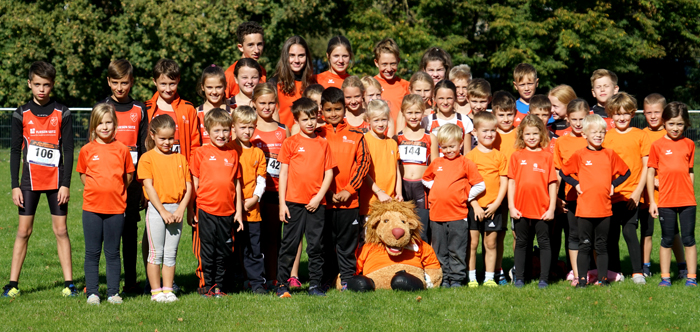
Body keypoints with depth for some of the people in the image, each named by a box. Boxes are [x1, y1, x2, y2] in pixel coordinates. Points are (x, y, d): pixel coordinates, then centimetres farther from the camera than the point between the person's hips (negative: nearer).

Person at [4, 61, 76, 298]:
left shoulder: (62, 113, 1)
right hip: (30, 181, 0)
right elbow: (15, 151, 4)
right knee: (23, 231, 1)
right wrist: (15, 185, -1)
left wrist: (66, 183, -5)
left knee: (61, 230, 0)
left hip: (56, 180, 0)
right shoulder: (21, 114, 2)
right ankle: (13, 284, 4)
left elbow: (68, 150, 1)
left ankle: (69, 283, 4)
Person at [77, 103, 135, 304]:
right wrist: (96, 189, 3)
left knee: (113, 252, 6)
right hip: (92, 207, 0)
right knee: (92, 252, 4)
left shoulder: (122, 149, 1)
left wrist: (115, 191, 4)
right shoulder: (87, 150, 1)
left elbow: (129, 175, 10)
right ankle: (92, 292, 9)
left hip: (116, 208, 0)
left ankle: (113, 292, 12)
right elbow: (83, 175, 12)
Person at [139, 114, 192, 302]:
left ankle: (168, 290, 13)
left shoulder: (180, 159, 10)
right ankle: (156, 291, 5)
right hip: (156, 209, -4)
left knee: (171, 253, 7)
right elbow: (149, 187, -9)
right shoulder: (147, 158, -2)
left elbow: (188, 186, 6)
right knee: (156, 253, 1)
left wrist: (181, 209, -7)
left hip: (176, 210, 4)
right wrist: (163, 211, -14)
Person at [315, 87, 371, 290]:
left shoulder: (355, 136, 5)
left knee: (347, 242, 5)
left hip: (349, 199, 0)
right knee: (325, 242, 7)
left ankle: (347, 279, 13)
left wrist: (349, 190, -8)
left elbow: (363, 163, 0)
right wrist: (327, 192, -8)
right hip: (323, 199, 0)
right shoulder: (317, 135, 4)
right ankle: (325, 281, 15)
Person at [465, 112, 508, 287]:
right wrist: (475, 205, -11)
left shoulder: (499, 156, 6)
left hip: (494, 207, 2)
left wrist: (496, 203, -6)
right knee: (472, 243, -1)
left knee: (491, 243, 6)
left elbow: (504, 182, 5)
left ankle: (489, 278, 12)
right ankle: (471, 278, 6)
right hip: (474, 206, -2)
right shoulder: (470, 156, 0)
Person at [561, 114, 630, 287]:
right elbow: (563, 173, 8)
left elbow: (626, 172, 15)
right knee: (585, 245, 3)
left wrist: (613, 184, 5)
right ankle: (582, 279, 8)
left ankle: (603, 278, 14)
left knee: (602, 246, 8)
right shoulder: (579, 155, 0)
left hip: (604, 208, 2)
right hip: (585, 208, -2)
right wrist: (576, 184, -1)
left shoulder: (610, 154, 5)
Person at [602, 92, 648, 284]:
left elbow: (646, 166, 2)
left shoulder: (640, 136, 3)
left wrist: (638, 192, -5)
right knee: (611, 234, 6)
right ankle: (614, 271, 18)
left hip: (631, 194, -2)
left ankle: (638, 272, -3)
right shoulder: (606, 137, 7)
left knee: (629, 231, -11)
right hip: (610, 195, 2)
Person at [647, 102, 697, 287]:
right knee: (667, 239, 5)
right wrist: (651, 201, -1)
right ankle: (665, 277, 12)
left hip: (687, 200, 1)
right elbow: (650, 174, 2)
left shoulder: (689, 144, 7)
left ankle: (691, 277, 10)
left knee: (689, 239, 4)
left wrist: (690, 193, 8)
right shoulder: (657, 145, 1)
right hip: (665, 201, -1)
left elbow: (690, 171, 14)